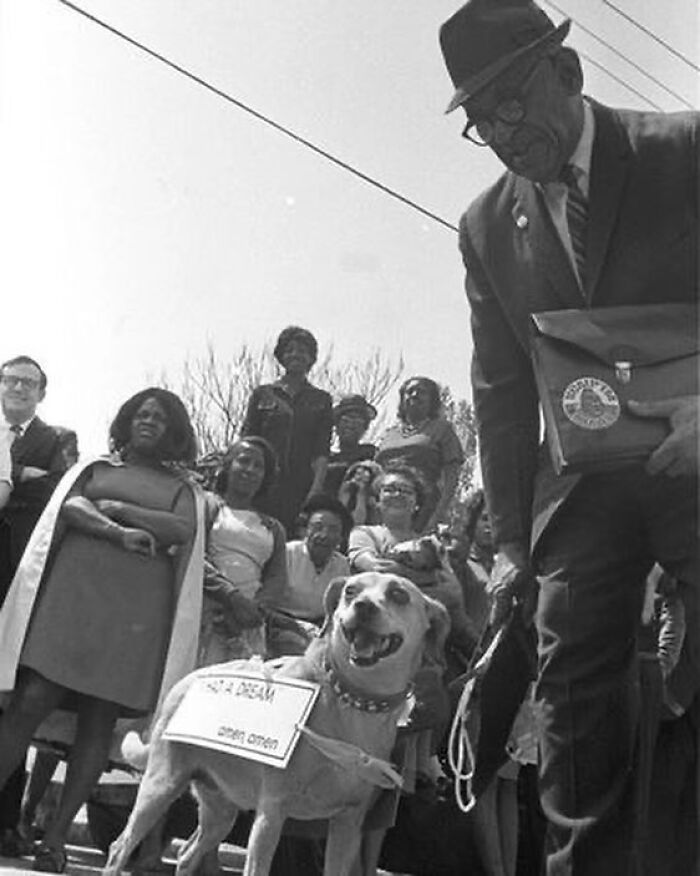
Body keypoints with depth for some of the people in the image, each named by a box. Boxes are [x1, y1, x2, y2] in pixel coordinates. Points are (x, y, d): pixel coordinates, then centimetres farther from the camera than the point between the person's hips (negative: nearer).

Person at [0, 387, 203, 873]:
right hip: (75, 591, 0)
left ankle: (57, 837, -1)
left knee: (100, 720, -5)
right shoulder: (95, 468, 20)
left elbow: (184, 530, 0)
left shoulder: (180, 487, 19)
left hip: (137, 608, 0)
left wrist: (117, 508, -6)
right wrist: (117, 533, -14)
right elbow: (68, 507, 2)